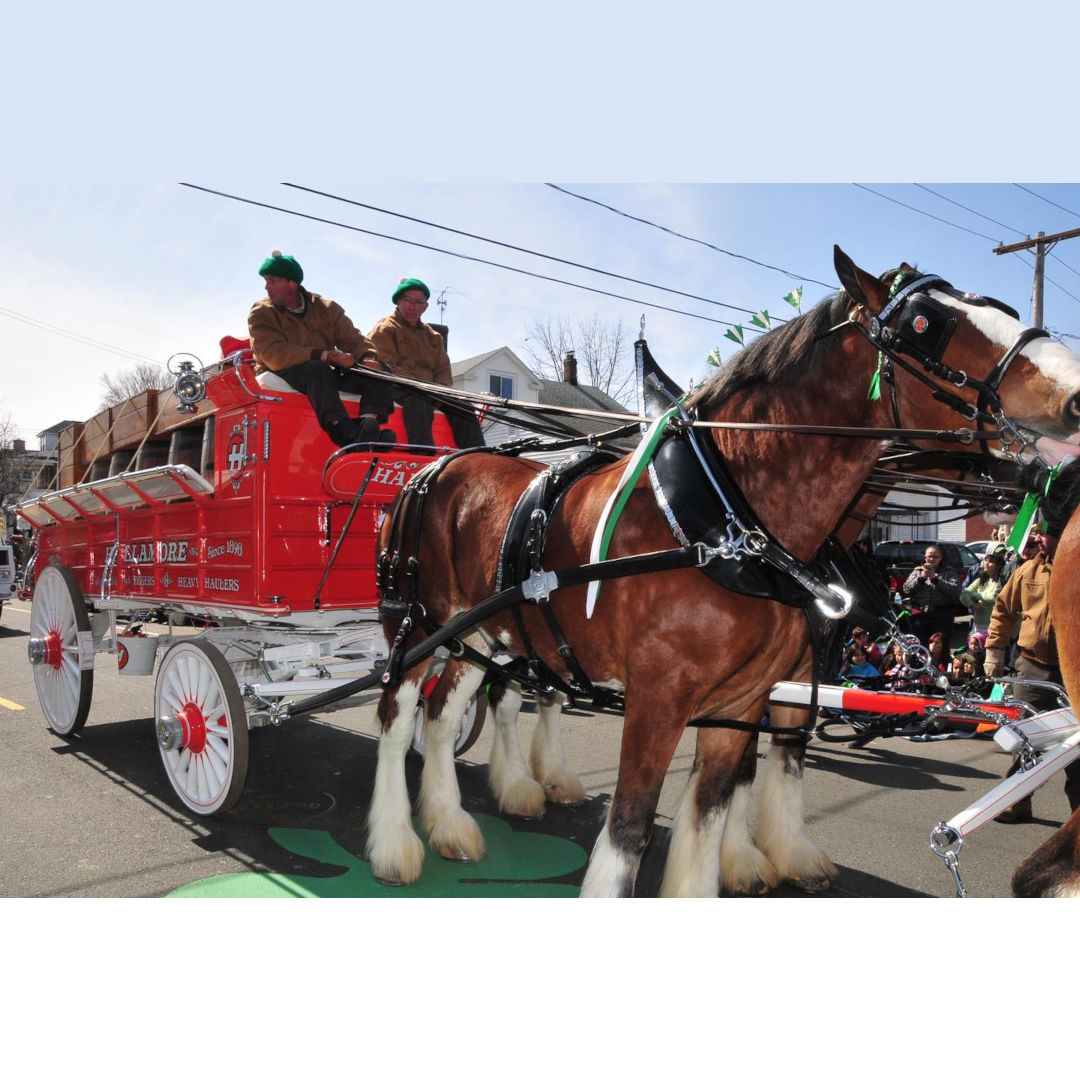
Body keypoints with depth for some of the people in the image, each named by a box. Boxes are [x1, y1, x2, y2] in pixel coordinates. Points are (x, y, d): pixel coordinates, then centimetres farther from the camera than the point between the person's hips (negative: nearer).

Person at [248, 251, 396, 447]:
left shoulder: (326, 308, 12)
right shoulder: (261, 313, 0)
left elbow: (352, 338, 8)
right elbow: (274, 354, -16)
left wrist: (367, 357, -18)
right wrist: (328, 356, -24)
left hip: (323, 378, 5)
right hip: (282, 376, -4)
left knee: (379, 370, -14)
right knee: (317, 369, -37)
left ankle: (367, 429, -40)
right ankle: (348, 436, -53)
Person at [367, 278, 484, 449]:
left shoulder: (433, 337, 25)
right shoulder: (384, 329, 7)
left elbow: (443, 370, 15)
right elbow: (386, 367, -8)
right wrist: (418, 384, -21)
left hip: (427, 390, 6)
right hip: (396, 388, -6)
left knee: (463, 408, -17)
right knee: (419, 402, -38)